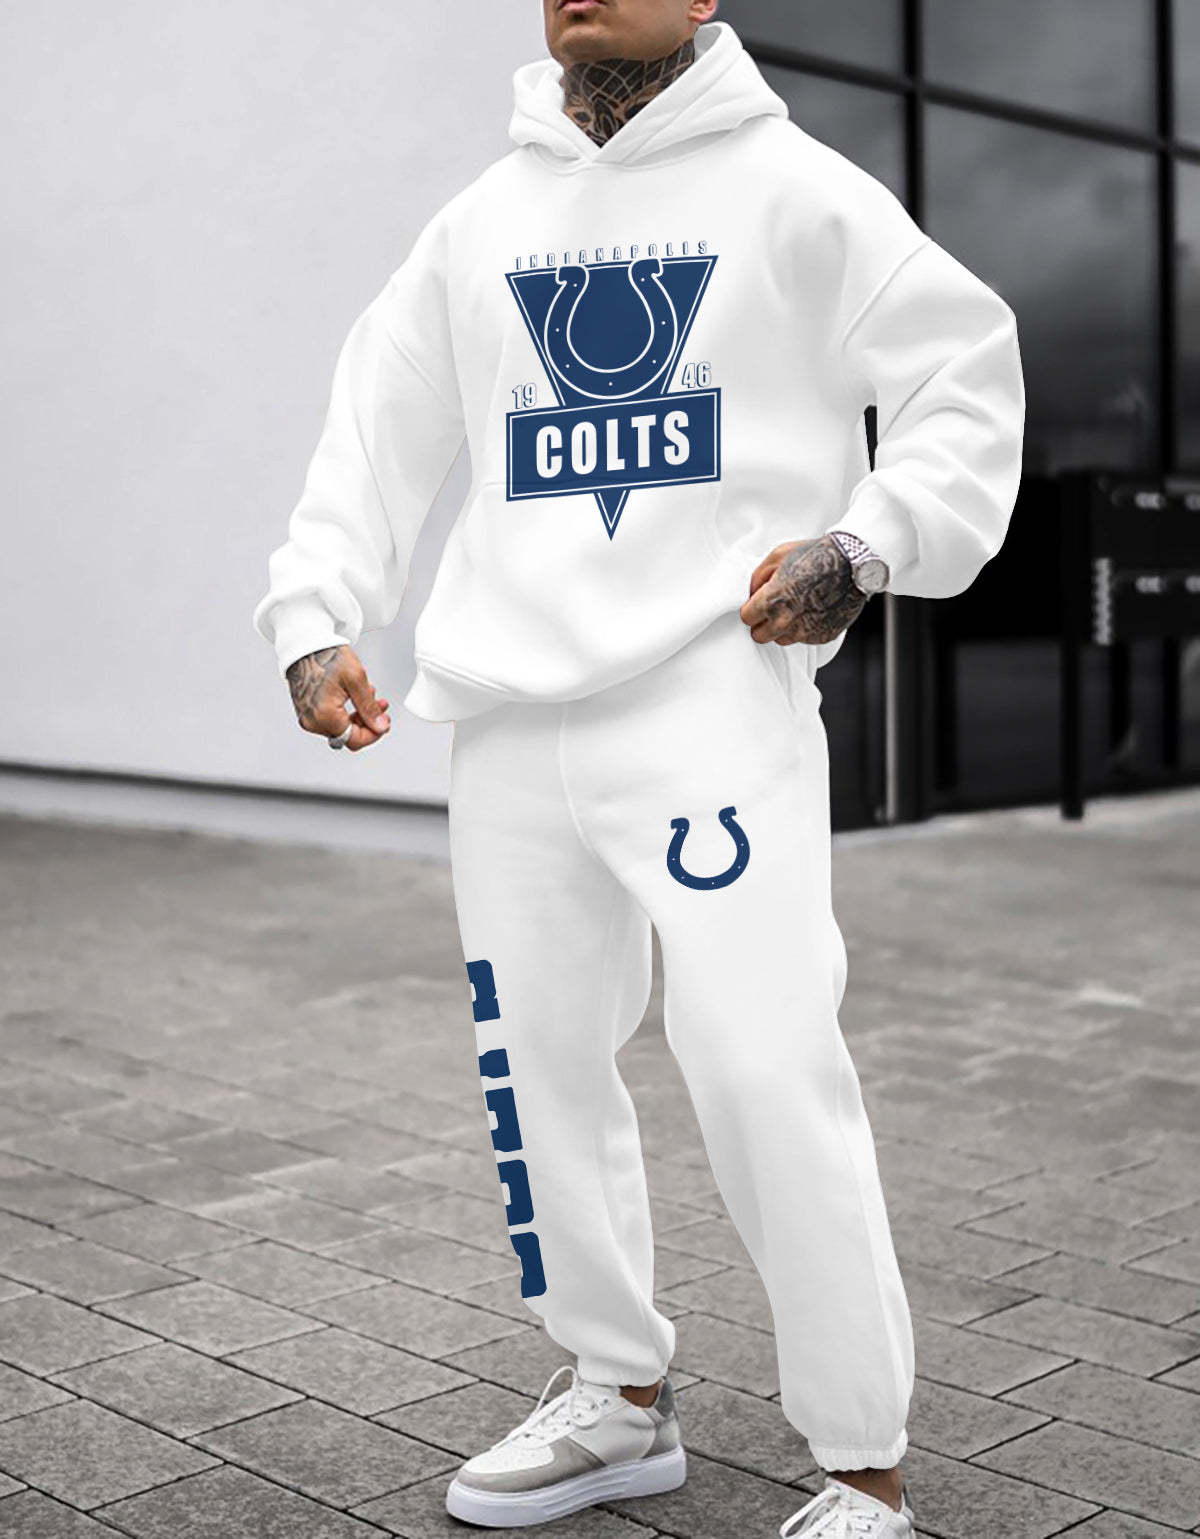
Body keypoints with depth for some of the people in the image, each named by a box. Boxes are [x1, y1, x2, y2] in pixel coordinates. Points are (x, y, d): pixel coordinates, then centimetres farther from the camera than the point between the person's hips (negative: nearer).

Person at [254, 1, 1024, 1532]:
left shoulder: (789, 187, 3)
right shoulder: (478, 224, 16)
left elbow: (968, 373, 4)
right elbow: (378, 422, 19)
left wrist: (863, 548, -9)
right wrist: (314, 615, 7)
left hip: (711, 700, -5)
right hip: (509, 718, 6)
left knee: (763, 1072, -12)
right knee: (535, 1060, 10)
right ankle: (621, 1394, 30)